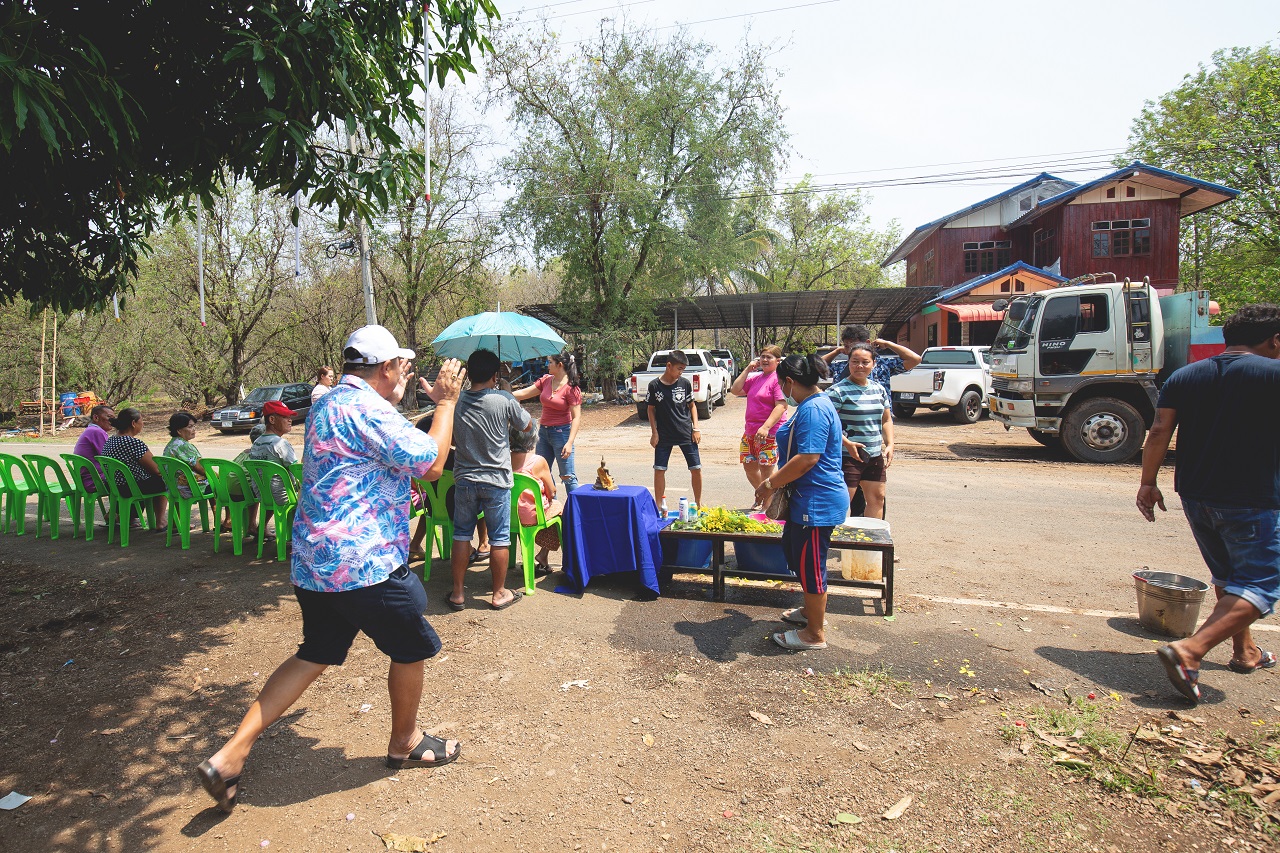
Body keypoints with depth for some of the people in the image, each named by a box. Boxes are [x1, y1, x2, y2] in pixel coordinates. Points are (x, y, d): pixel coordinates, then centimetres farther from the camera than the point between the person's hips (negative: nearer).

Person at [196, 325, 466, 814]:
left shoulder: (329, 404, 16)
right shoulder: (367, 408, -18)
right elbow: (431, 465, -20)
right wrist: (446, 402, -8)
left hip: (315, 560, 10)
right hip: (362, 562, -10)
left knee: (315, 656, 19)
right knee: (412, 647, 10)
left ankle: (230, 756, 18)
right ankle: (405, 743, 30)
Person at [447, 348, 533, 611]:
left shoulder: (456, 401, -4)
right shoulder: (504, 400, -13)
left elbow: (450, 439, 8)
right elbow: (527, 426, 3)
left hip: (464, 479, 3)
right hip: (496, 481, -3)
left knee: (461, 535, 14)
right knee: (499, 538, 9)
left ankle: (458, 593, 22)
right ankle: (499, 593, 20)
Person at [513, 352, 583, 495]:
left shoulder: (571, 388, -14)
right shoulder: (546, 380, 6)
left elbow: (576, 417, -16)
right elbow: (524, 393, 12)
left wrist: (570, 442, -22)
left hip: (561, 433, -7)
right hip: (544, 431, 8)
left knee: (567, 476, -4)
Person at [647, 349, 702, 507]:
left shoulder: (685, 383, -1)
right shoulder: (654, 386, -6)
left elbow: (692, 406, 8)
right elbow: (651, 409, 3)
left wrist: (695, 428, 0)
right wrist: (654, 432, -2)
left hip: (686, 433, 1)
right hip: (664, 435, -1)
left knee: (696, 468, 2)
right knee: (659, 469, 1)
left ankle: (698, 503, 19)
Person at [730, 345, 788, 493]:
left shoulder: (779, 379, -10)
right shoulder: (755, 378, 13)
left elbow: (782, 406, -20)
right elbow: (735, 390, 8)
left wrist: (765, 427, -29)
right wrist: (747, 370, 4)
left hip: (770, 433, -8)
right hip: (750, 431, 8)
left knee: (766, 470, -3)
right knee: (749, 467, 16)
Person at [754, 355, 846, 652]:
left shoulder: (813, 409, -22)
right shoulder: (815, 404, 13)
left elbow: (808, 458, -29)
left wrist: (770, 484, -20)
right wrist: (776, 484, 20)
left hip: (816, 502, -11)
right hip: (808, 499, 11)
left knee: (810, 565, 2)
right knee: (794, 550, 23)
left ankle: (815, 634, 18)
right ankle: (813, 611, 41)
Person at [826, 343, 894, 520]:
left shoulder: (879, 389, 11)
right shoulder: (838, 390, -12)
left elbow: (886, 419, 19)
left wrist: (890, 444, 5)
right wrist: (847, 443, -24)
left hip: (875, 455, 7)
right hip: (848, 456, -7)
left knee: (877, 498, 14)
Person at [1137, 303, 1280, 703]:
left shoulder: (1184, 376, 5)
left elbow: (1158, 433, 1)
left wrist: (1148, 482, 5)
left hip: (1195, 497, 6)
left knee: (1228, 577, 24)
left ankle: (1244, 651, 37)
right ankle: (1189, 650, -17)